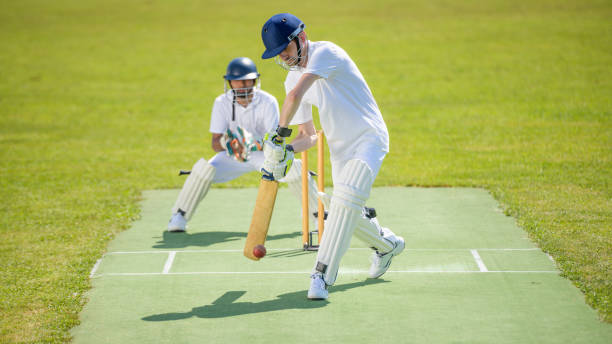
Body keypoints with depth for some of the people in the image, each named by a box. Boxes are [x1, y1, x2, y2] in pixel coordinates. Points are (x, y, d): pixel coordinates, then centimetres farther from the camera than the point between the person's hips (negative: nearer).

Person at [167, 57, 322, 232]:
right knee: (204, 169, -26)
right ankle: (179, 216, -8)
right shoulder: (222, 103, -14)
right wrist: (226, 143, -40)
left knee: (295, 169, -27)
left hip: (264, 153, -1)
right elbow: (215, 143, -16)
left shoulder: (268, 102, -18)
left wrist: (257, 144, -45)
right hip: (232, 154, 1)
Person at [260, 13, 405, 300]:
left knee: (347, 198, -25)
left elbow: (295, 97, -33)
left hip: (368, 137, -9)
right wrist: (286, 150, -7)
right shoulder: (293, 78, 7)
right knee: (347, 212, 12)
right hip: (338, 147, 9)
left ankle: (322, 275, -27)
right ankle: (387, 244, 40)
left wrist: (280, 134, -24)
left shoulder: (325, 52, -18)